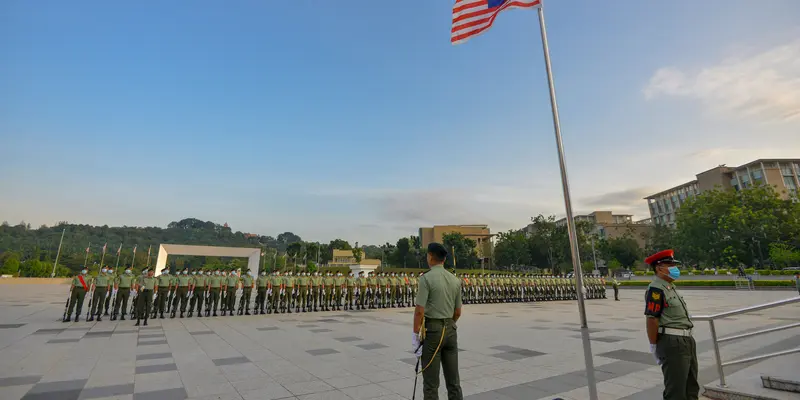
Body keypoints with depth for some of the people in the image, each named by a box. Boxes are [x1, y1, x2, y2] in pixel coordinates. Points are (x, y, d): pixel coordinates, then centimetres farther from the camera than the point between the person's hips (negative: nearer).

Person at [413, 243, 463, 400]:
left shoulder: (426, 278, -14)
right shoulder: (455, 280, 6)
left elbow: (420, 310, -17)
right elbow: (458, 312, 11)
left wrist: (415, 335, -9)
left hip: (432, 330, -6)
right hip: (451, 330, 6)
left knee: (431, 381, 6)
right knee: (453, 380, 14)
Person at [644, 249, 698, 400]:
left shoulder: (670, 287, 13)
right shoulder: (655, 289, -19)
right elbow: (651, 320, -20)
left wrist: (687, 339, 22)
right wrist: (654, 346, -16)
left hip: (687, 340, 10)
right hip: (672, 343, -10)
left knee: (691, 387, 22)